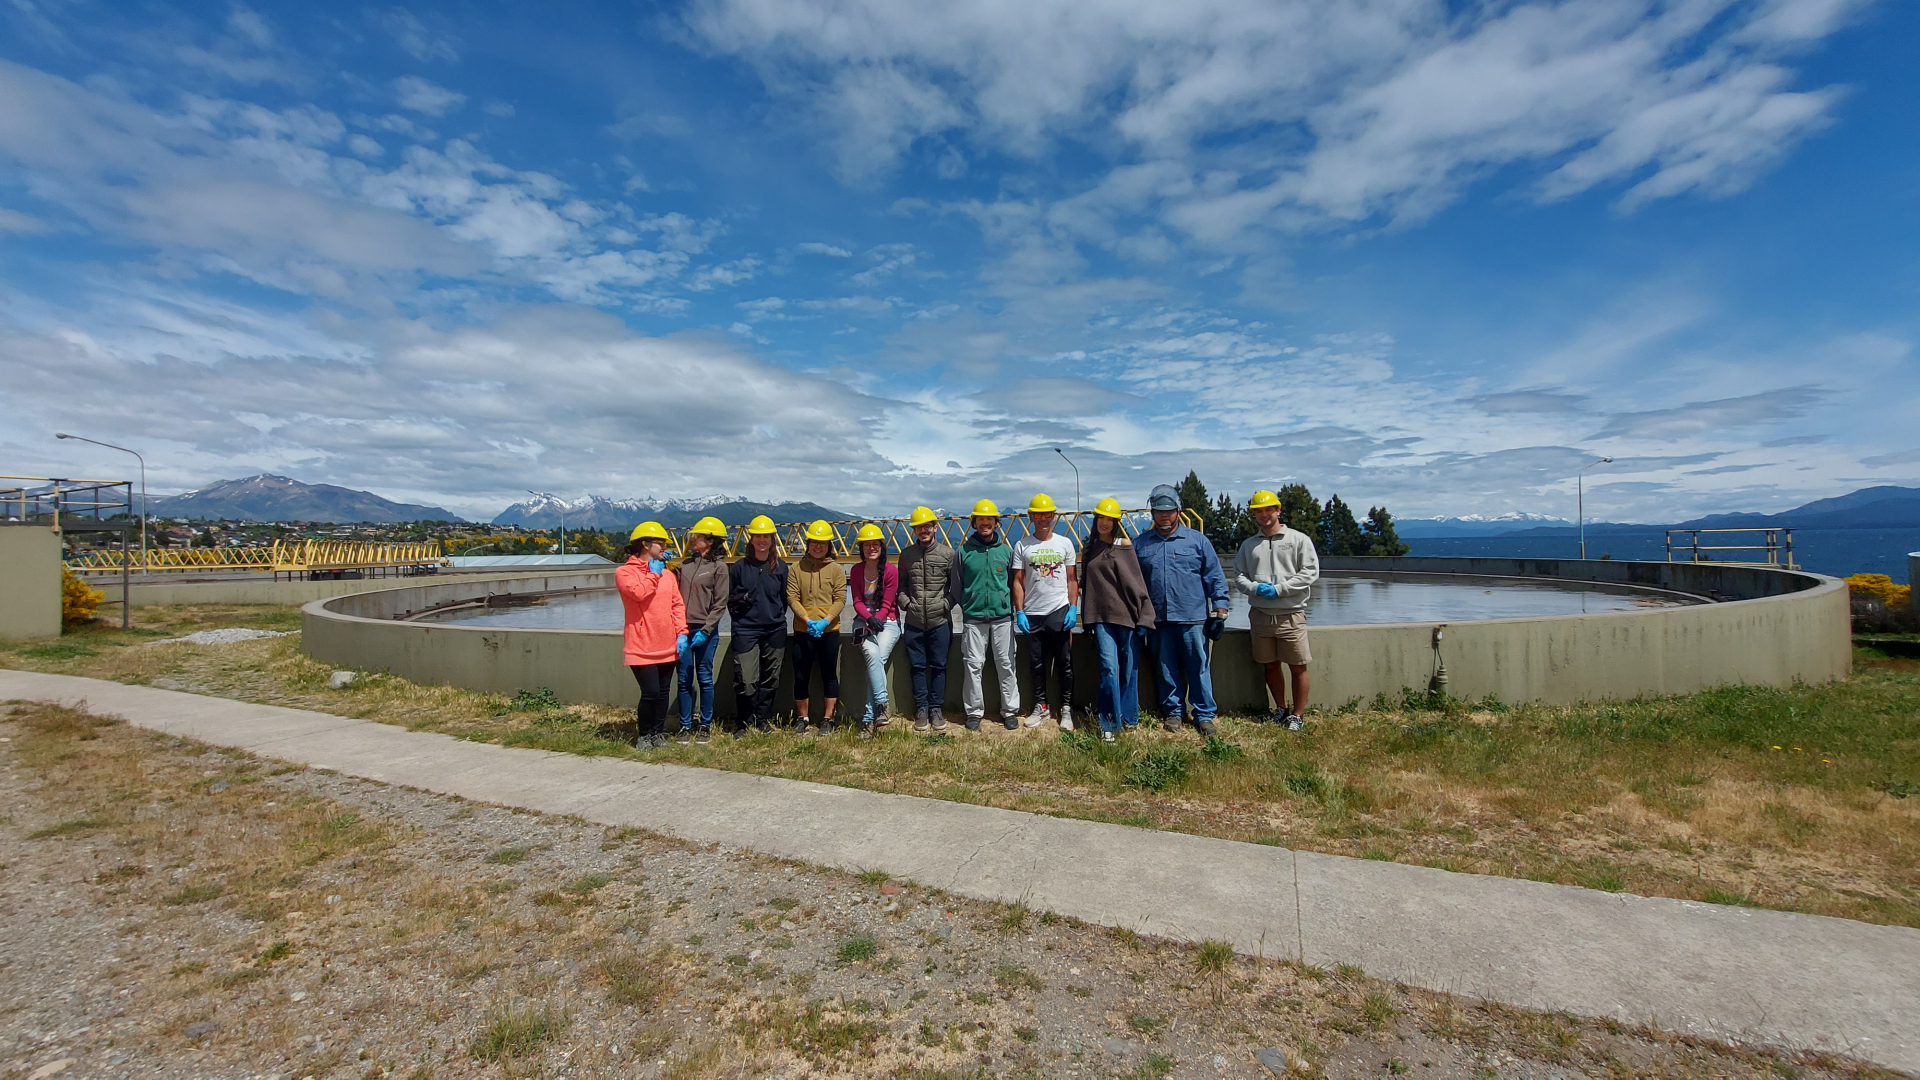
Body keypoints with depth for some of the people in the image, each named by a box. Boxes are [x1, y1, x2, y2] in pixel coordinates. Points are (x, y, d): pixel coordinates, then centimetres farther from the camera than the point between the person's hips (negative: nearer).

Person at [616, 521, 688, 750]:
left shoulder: (667, 574, 12)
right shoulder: (625, 572, -3)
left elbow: (677, 604, 9)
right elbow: (639, 593, -22)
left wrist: (681, 633, -1)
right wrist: (653, 574, -7)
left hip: (668, 646, 5)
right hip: (642, 647, -5)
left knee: (663, 692, 10)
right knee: (650, 692, -6)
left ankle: (657, 733, 25)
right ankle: (644, 735, 14)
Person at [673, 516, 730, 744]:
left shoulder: (719, 567, -3)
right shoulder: (685, 564, 11)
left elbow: (719, 604, -7)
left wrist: (705, 631, -13)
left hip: (705, 630, -4)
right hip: (683, 628, 4)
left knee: (704, 678, 4)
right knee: (684, 679, 7)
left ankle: (705, 726, 16)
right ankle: (685, 726, 18)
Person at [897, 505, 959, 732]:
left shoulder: (948, 554, -1)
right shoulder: (906, 554, 5)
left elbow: (956, 587, 1)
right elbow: (901, 585, 11)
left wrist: (945, 605, -9)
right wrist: (906, 603, -4)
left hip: (940, 621, -1)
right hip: (914, 621, 2)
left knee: (938, 666, 7)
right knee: (918, 666, 9)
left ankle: (936, 708, 19)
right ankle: (921, 709, 20)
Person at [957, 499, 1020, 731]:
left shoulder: (1005, 550, 5)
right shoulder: (964, 551, 2)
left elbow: (1013, 583, 10)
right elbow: (957, 585, 7)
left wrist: (1012, 609, 5)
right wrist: (964, 607, 6)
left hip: (1002, 618, 1)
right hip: (973, 619, -1)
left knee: (1006, 664, 6)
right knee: (973, 665, 2)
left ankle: (1010, 711, 17)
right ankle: (974, 712, 14)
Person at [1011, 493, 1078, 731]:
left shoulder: (1064, 543, 5)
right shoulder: (1022, 546, 3)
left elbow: (1071, 580, 6)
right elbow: (1018, 582, 3)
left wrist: (1073, 608, -4)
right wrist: (1019, 612, -5)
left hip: (1060, 612, 0)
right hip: (1032, 614, 0)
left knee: (1064, 664, 4)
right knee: (1036, 664, 9)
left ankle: (1066, 709, 15)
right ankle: (1040, 706, 23)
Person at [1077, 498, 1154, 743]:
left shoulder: (1124, 545, -1)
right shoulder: (1088, 548, 11)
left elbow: (1137, 582, -3)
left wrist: (1144, 617, -6)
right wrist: (1087, 619, 15)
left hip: (1126, 614, -2)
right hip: (1101, 617, 2)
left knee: (1129, 668, 6)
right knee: (1108, 668, -10)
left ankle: (1129, 718, 23)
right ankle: (1110, 724, -2)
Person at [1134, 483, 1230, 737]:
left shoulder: (1197, 540, 4)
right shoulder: (1140, 544, 8)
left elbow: (1215, 577, 4)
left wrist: (1219, 611, -2)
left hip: (1193, 618, -2)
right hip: (1158, 621, 2)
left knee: (1199, 668, 2)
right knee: (1166, 670, 10)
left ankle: (1204, 715, 14)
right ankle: (1172, 711, 24)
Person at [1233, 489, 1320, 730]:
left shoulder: (1299, 539, 1)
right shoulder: (1248, 545, 12)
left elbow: (1310, 572, -6)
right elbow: (1238, 576, 10)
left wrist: (1278, 589, -13)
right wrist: (1255, 588, -10)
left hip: (1291, 615, -3)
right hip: (1260, 614, 4)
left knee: (1298, 667, 0)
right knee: (1271, 665, 12)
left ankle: (1298, 715, 15)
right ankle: (1281, 708, 29)